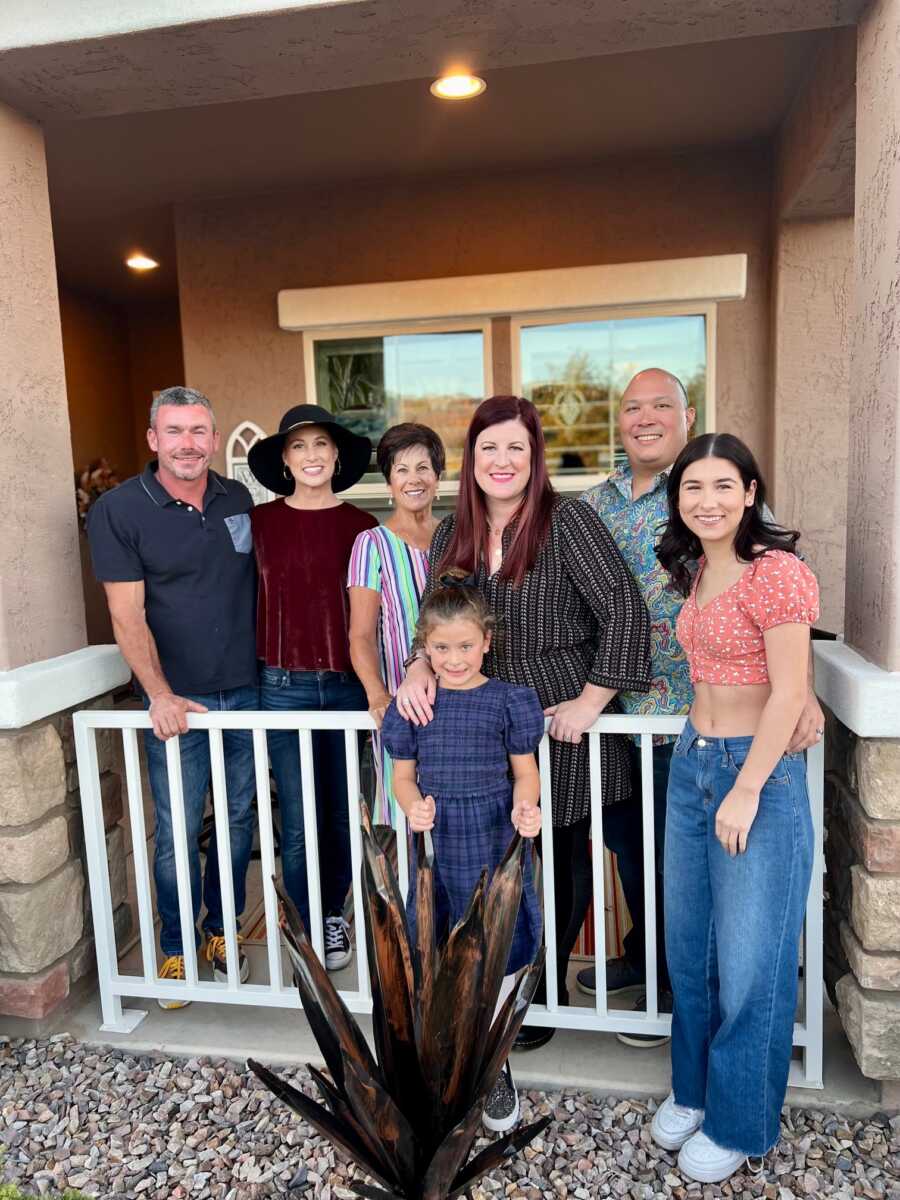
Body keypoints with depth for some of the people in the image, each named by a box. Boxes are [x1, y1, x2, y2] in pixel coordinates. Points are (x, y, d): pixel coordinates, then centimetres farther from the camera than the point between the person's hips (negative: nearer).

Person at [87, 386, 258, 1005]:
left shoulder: (239, 500, 5)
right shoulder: (118, 510, -6)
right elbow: (127, 614, -10)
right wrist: (161, 694, -18)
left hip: (246, 691, 4)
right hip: (177, 702, -3)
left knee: (238, 818, 13)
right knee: (176, 831, 6)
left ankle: (222, 930, 34)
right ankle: (177, 947, 28)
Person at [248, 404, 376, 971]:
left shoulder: (361, 526, 2)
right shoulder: (260, 522, 0)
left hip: (348, 683, 1)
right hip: (284, 685, -1)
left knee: (344, 816, 13)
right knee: (299, 825, 4)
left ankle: (332, 915, 38)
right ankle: (312, 935, 26)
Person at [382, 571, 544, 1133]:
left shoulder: (508, 699, -6)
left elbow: (524, 770, 1)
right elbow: (404, 775, 6)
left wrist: (525, 806, -19)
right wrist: (413, 806, -15)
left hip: (495, 840, -2)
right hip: (435, 840, 2)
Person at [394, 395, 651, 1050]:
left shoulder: (567, 521, -12)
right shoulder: (451, 535, 5)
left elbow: (625, 609, -16)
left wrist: (590, 701, -18)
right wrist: (420, 670, -13)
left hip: (563, 726, -4)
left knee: (563, 861, 12)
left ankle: (550, 990, 34)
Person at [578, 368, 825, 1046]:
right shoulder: (594, 503, 8)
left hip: (688, 715, -5)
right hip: (610, 713, 6)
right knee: (625, 842, 20)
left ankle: (675, 985, 33)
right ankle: (641, 956, 44)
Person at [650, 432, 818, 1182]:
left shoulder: (777, 572, -16)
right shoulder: (696, 570, 9)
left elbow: (789, 695, -18)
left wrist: (746, 791, -17)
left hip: (758, 773, -8)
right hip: (691, 763, 8)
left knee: (748, 962, 8)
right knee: (690, 949, 19)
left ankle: (738, 1122, 29)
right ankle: (694, 1088, 40)